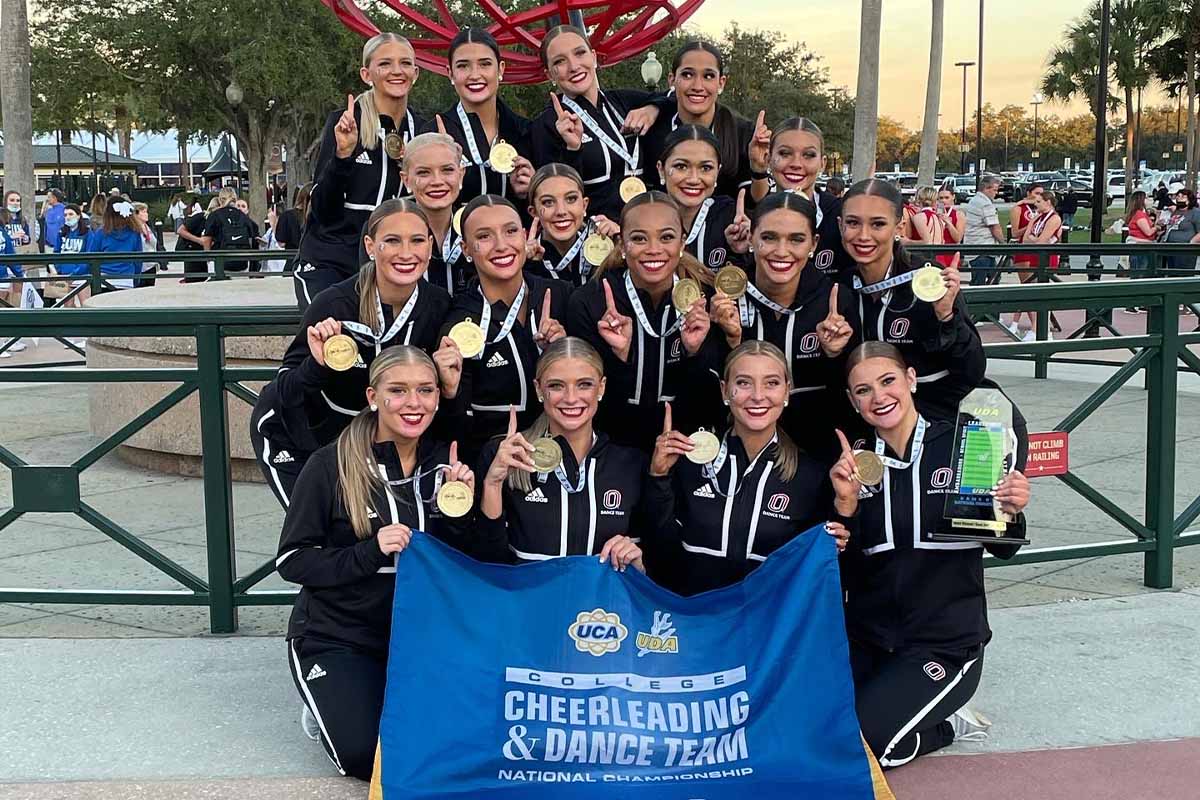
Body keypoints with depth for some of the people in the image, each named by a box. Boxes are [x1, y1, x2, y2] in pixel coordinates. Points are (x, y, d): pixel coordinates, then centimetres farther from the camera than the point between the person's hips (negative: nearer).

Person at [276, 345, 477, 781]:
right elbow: (291, 561, -12)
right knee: (367, 756, -18)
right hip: (337, 637, -3)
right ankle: (327, 709, 14)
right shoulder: (330, 465, -14)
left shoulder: (445, 462, -1)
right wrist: (370, 552, -25)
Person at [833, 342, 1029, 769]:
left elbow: (1002, 549, 0)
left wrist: (1010, 513, -21)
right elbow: (843, 576, -1)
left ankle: (944, 723, 8)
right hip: (865, 639, 4)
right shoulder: (852, 461, 3)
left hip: (945, 642, -4)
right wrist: (845, 505, -16)